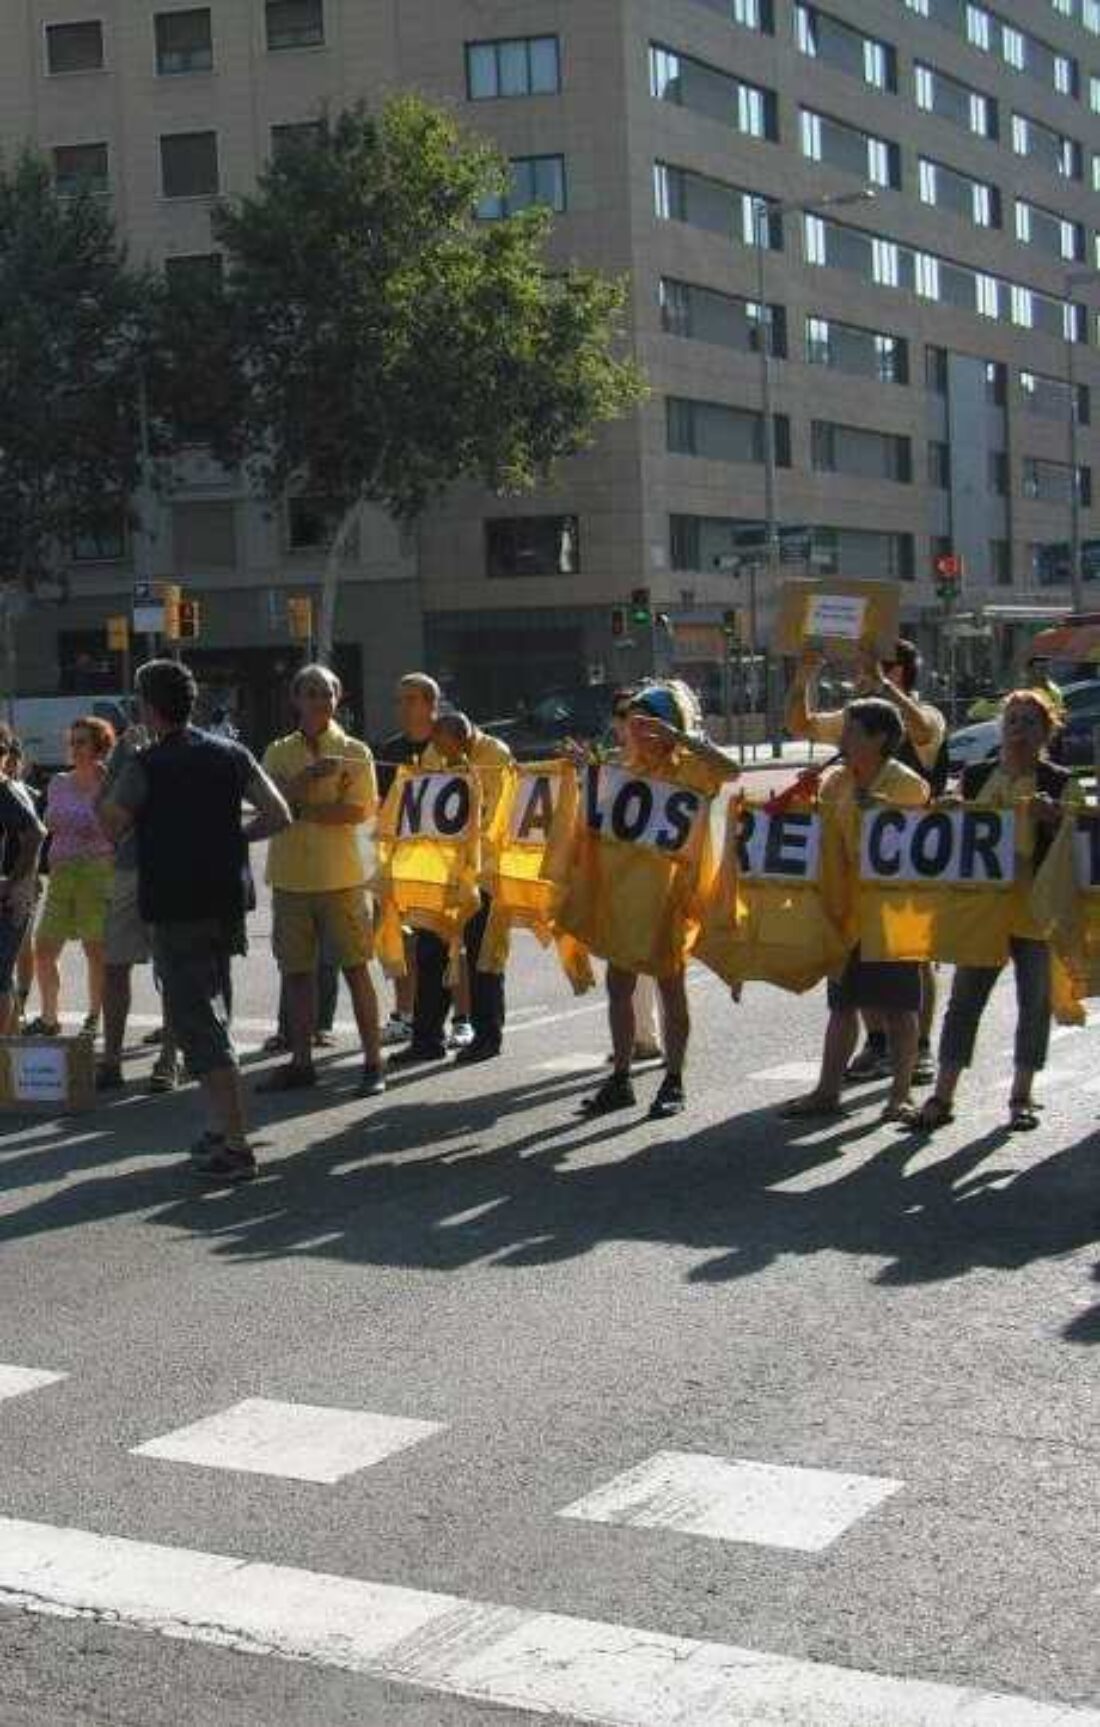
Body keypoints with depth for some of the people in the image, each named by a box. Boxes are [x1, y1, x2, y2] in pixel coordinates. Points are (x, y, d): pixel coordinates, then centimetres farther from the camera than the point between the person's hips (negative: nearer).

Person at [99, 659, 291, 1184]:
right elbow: (278, 816, 4)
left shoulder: (147, 766, -10)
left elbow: (108, 829, -7)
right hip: (226, 900, 6)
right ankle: (223, 1128, 25)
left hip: (175, 909, -6)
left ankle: (234, 1145, -12)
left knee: (198, 1024, -6)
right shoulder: (231, 754, 6)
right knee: (210, 1016, 20)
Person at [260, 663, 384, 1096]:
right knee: (296, 971, 8)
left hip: (340, 876, -3)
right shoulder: (278, 752, 8)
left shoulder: (355, 752, 2)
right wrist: (311, 775, -21)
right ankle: (301, 1062, 17)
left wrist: (299, 809, -13)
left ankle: (373, 1062, 4)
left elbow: (359, 811, -9)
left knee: (355, 968, -1)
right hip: (290, 877, 3)